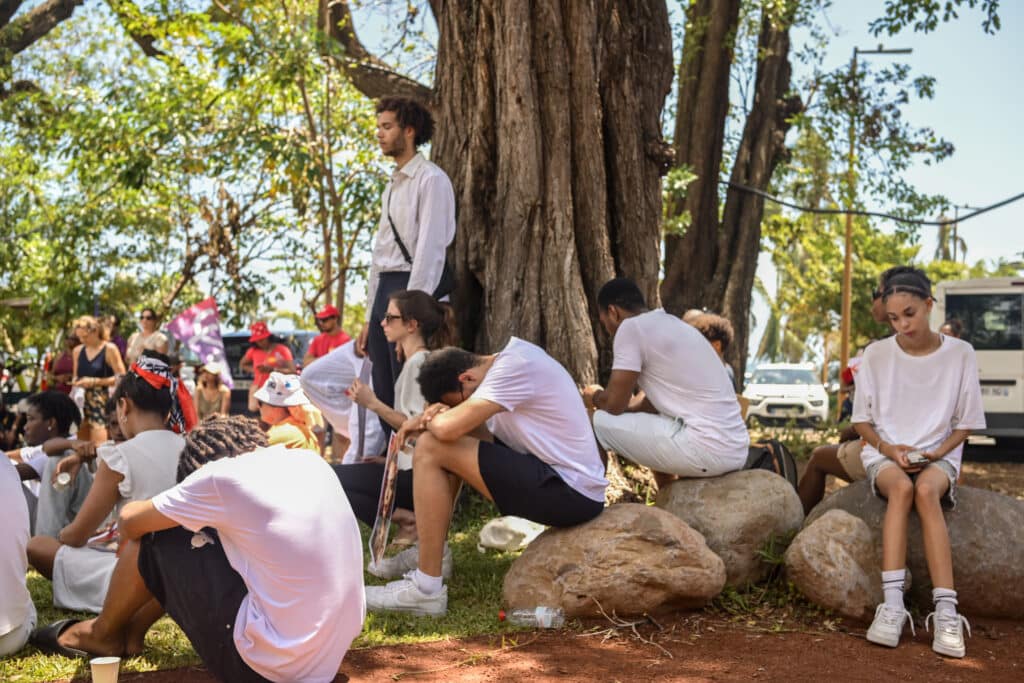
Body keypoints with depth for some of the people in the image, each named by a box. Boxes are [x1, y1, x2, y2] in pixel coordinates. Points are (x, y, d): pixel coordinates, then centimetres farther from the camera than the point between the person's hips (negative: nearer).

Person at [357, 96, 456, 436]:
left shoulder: (431, 179, -7)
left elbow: (430, 249, -15)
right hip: (385, 289, 9)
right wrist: (370, 316, 18)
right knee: (384, 397, 9)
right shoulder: (393, 185, 20)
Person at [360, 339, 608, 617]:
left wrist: (424, 420, -4)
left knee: (430, 448, -14)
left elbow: (448, 428, -26)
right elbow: (456, 427, 14)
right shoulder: (511, 359, 11)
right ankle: (431, 551, 22)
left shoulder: (514, 366, -18)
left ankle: (426, 588, -11)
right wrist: (438, 414, -8)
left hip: (571, 494, -10)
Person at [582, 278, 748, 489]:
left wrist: (594, 397, 16)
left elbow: (614, 404, -5)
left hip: (705, 450, -9)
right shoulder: (673, 325, 21)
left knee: (598, 421, 1)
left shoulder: (631, 327, -5)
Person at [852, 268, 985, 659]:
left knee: (926, 490, -36)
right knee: (901, 487, -35)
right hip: (884, 454, 1)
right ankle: (892, 603, -43)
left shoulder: (960, 354, -1)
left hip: (939, 456, 0)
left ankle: (945, 610, -41)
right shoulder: (876, 355, 0)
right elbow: (862, 421, 6)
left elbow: (965, 423, 5)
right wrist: (889, 448, -12)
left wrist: (938, 452, -13)